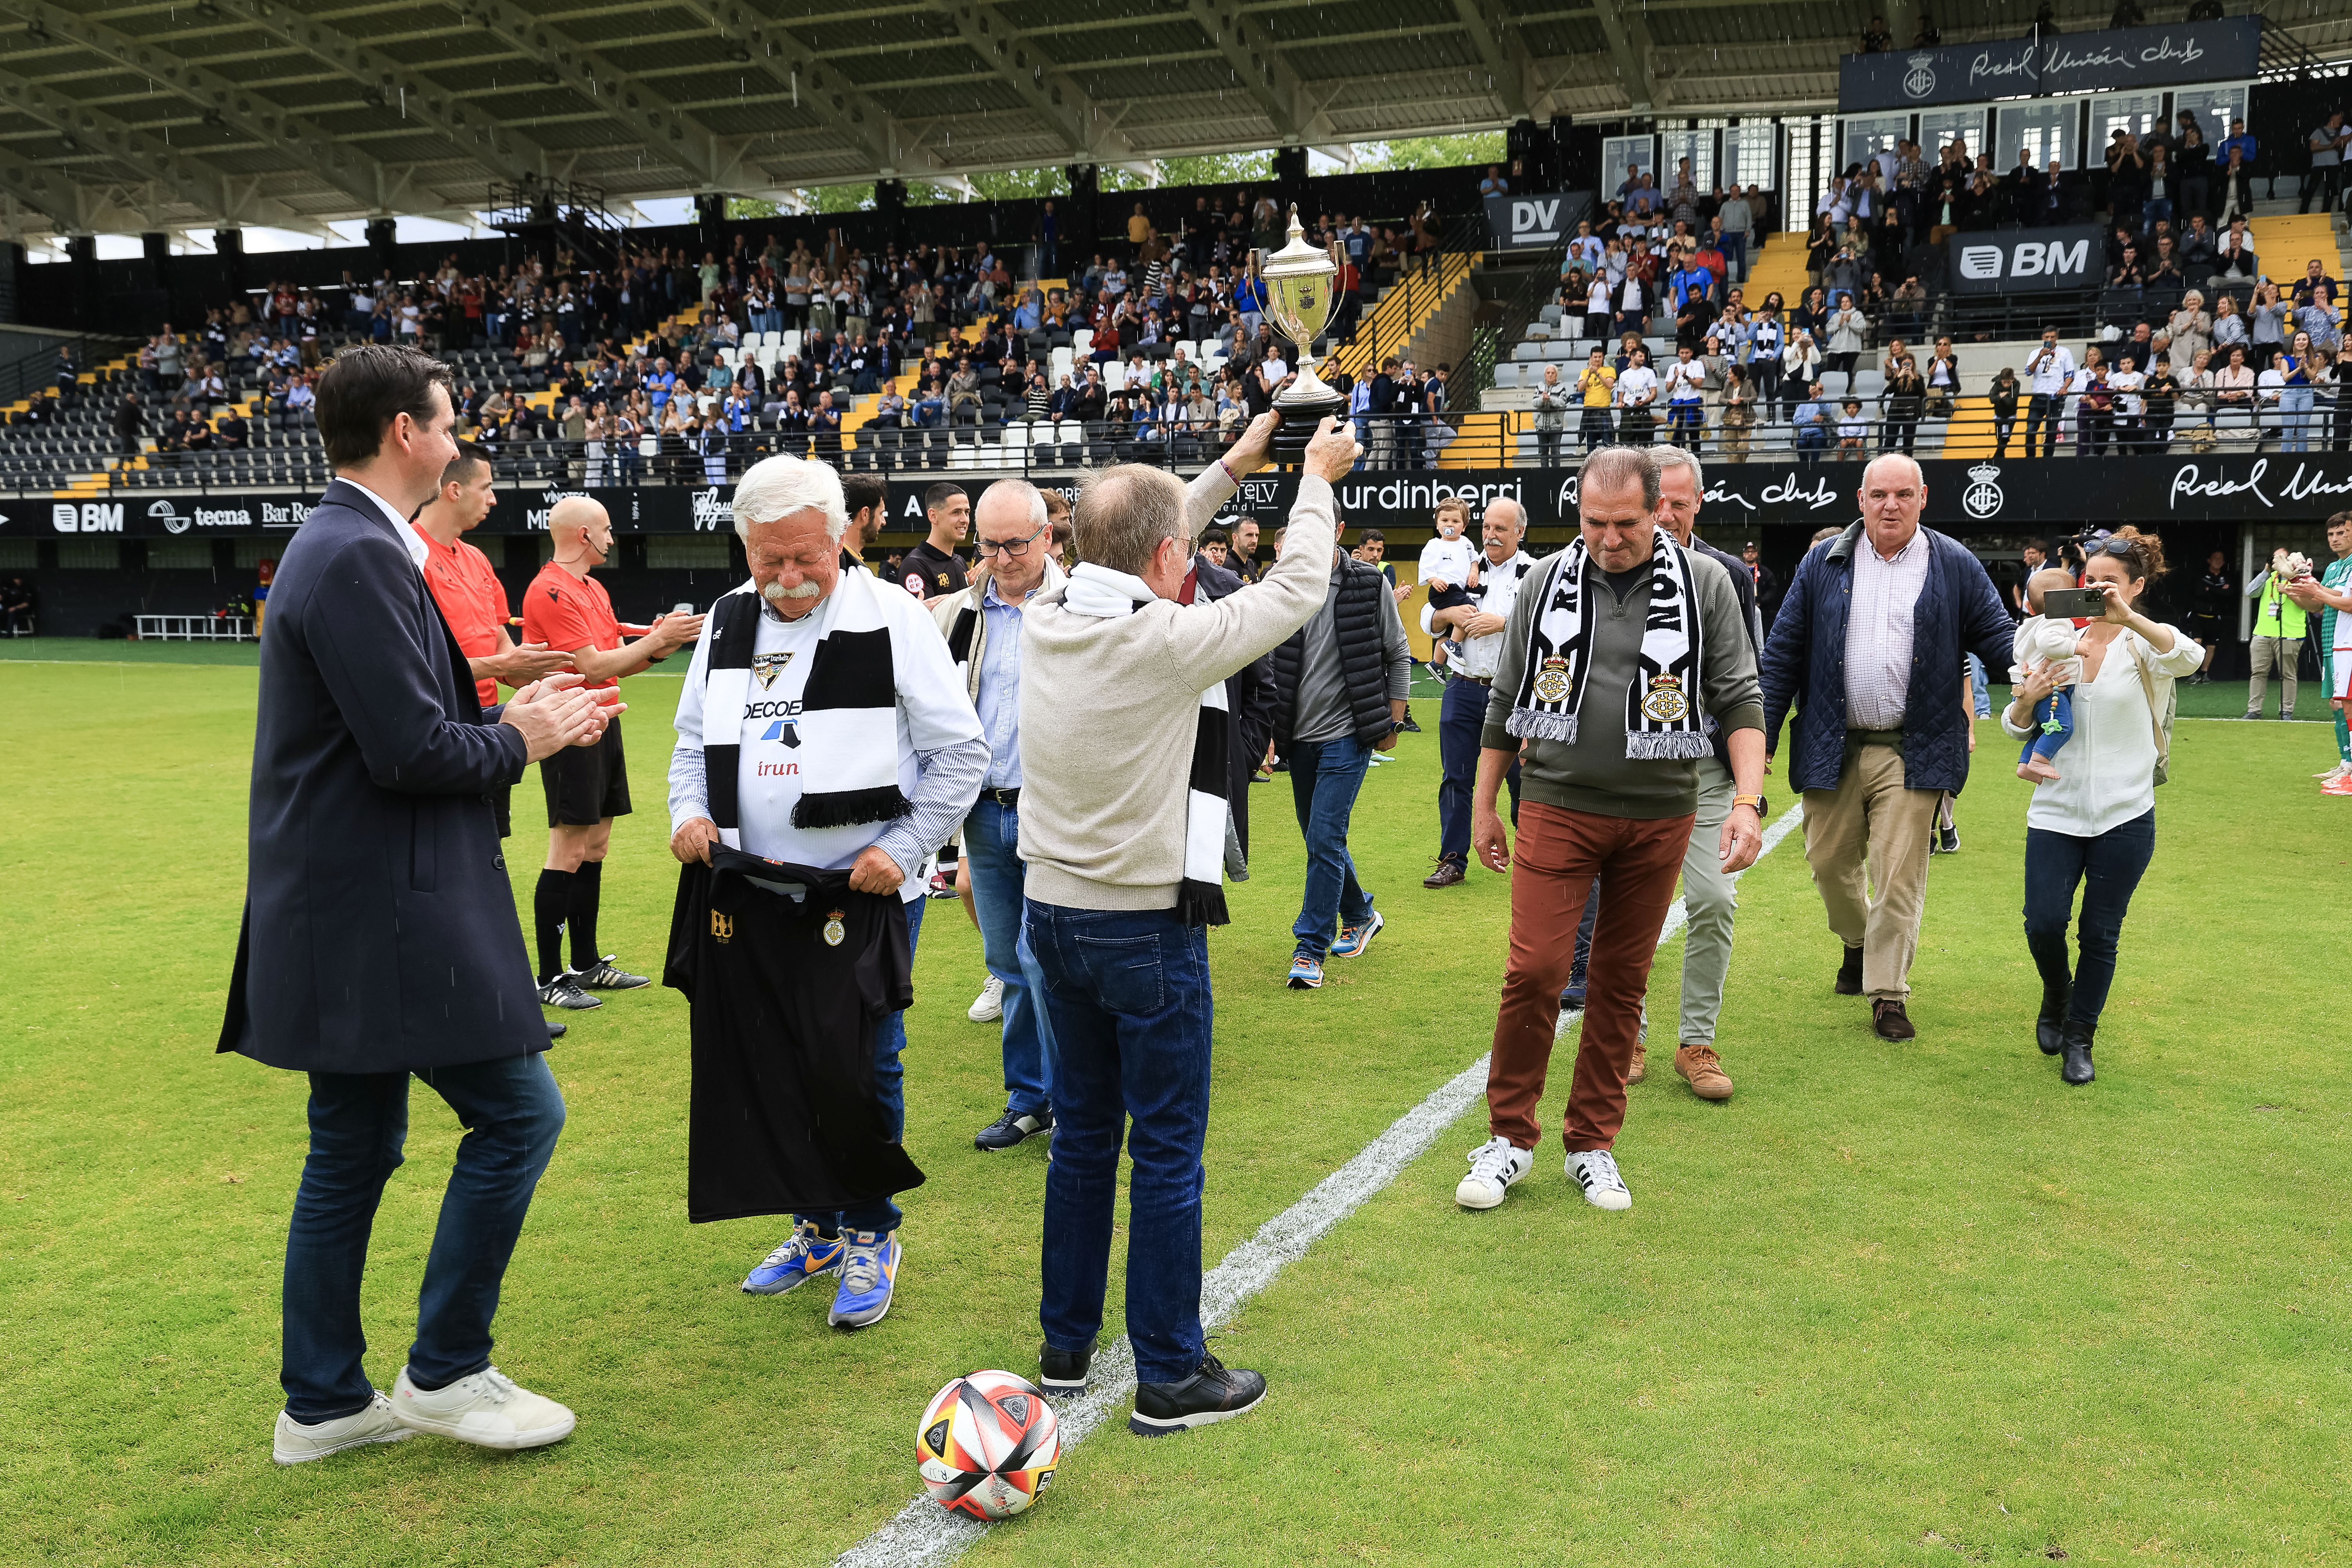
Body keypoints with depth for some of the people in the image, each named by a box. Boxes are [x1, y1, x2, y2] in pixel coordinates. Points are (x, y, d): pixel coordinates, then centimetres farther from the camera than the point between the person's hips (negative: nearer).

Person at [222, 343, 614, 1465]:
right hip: (380, 918, -11)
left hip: (348, 915, 11)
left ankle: (323, 1404, 28)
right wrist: (523, 740, -6)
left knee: (353, 1155, 16)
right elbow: (410, 750, -22)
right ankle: (445, 1371, 11)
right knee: (518, 1113, -2)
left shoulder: (342, 544, 15)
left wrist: (510, 713, 9)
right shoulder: (360, 557, -18)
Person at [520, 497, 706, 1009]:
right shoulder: (552, 591, -14)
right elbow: (594, 667, -19)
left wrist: (656, 645, 1)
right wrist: (655, 639, -12)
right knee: (569, 854, -8)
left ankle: (587, 965, 22)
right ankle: (548, 980, -2)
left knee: (596, 848, 13)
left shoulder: (595, 591, 17)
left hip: (603, 726, 10)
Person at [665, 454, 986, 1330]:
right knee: (766, 1070, 12)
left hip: (861, 896, -5)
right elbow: (694, 739, 20)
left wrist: (903, 848, -12)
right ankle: (817, 1224, 32)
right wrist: (689, 811, 1)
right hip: (749, 895, 5)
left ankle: (870, 1233, 21)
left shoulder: (894, 620, -8)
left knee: (857, 1074, -1)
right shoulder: (726, 623, 8)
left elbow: (962, 754, -6)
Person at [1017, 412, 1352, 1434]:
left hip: (1055, 915, 7)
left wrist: (1231, 469, 23)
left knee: (1082, 1136, 18)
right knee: (1168, 1153, 5)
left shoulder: (1047, 624, -2)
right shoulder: (1169, 642, -21)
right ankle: (1170, 1378, 15)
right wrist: (1317, 479, 9)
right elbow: (1296, 590, -7)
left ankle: (1065, 1348, 30)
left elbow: (1132, 562, 16)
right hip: (1146, 930, -7)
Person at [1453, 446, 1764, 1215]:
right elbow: (1505, 701, 9)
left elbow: (1739, 697, -2)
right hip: (1558, 807, 0)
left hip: (1658, 816, 0)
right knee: (1535, 970, -7)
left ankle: (1593, 1143, 23)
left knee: (1623, 979, 9)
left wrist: (1749, 802, -14)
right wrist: (1483, 804, 11)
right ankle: (1510, 1137, 10)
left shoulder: (1705, 584, -1)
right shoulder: (1547, 582, 2)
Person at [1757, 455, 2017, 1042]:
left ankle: (1888, 993, 10)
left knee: (1899, 876, -3)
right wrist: (1761, 737, 2)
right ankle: (1858, 942, 41)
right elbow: (1783, 653, 6)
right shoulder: (1823, 564, 5)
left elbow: (1998, 639, 5)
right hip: (1833, 746, 2)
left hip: (1913, 751, -2)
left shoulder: (1957, 567, 3)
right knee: (1829, 861, 11)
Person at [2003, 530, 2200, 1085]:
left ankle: (2079, 1037, 23)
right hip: (2057, 810, 2)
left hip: (2125, 815, -2)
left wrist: (2128, 618, -41)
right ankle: (2057, 993, 25)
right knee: (2044, 923, -7)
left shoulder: (2145, 646, -3)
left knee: (2100, 935, 6)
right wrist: (2028, 699, -12)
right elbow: (2015, 727, 10)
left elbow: (2188, 657, -29)